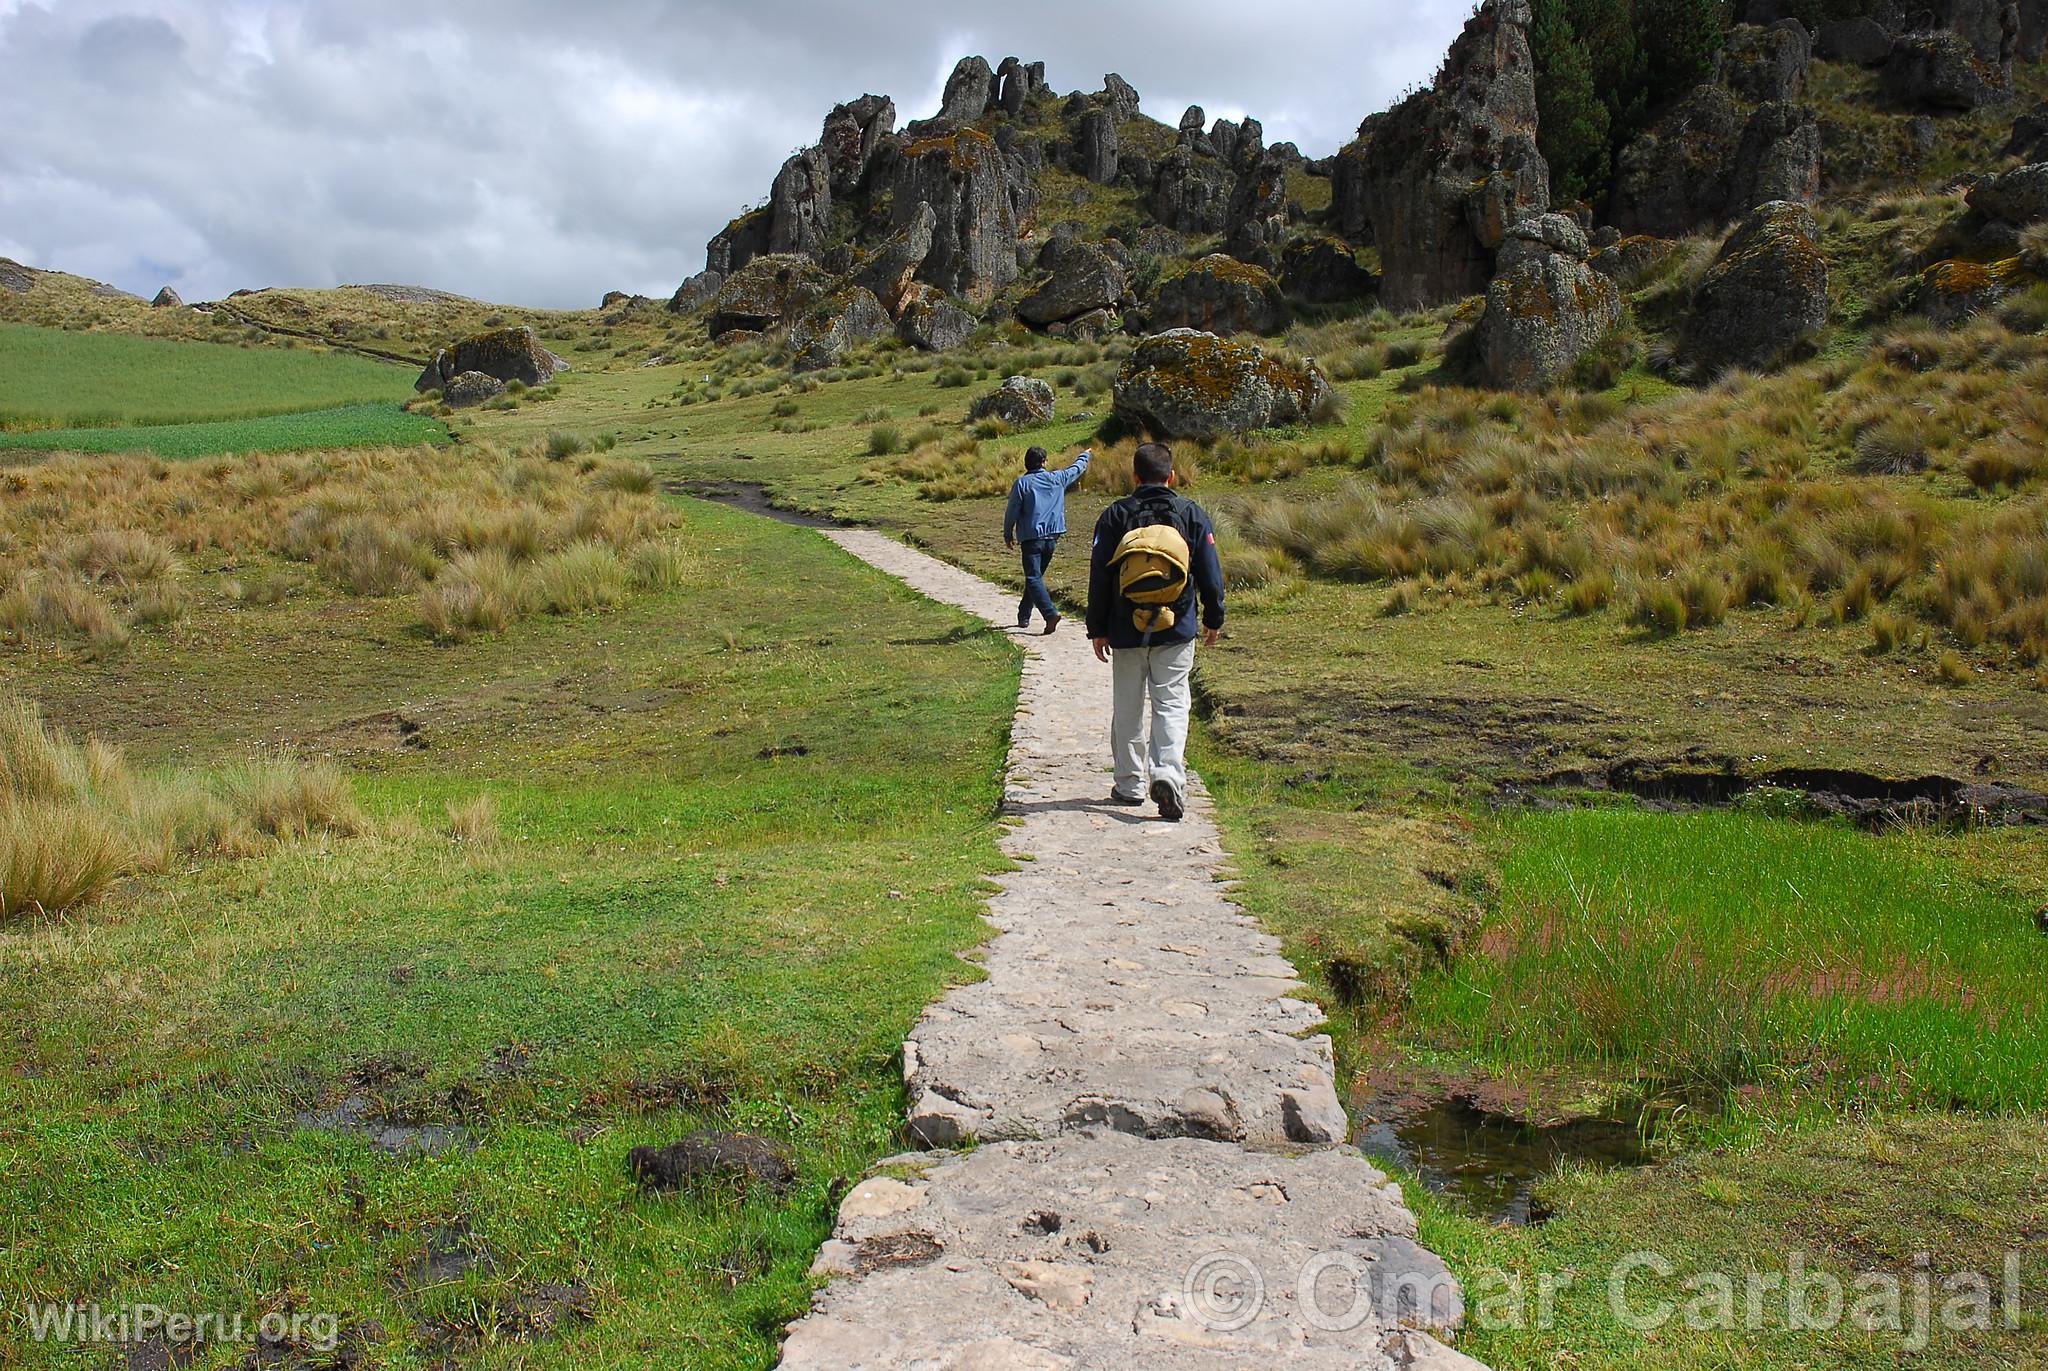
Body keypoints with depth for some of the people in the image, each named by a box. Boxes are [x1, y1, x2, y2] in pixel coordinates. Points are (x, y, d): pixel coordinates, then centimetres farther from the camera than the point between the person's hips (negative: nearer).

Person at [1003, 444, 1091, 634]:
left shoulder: (1021, 483, -6)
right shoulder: (1057, 479, 4)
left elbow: (1012, 512, -5)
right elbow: (1076, 469, 24)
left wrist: (1008, 535, 9)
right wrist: (1085, 455, 44)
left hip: (1031, 538, -4)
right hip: (1052, 538, 5)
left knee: (1033, 578, -8)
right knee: (1036, 575, 17)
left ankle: (1050, 613, -26)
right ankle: (1024, 616, 24)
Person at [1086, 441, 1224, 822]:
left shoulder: (1114, 516, -1)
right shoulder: (1193, 515, 1)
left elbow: (1099, 577, 0)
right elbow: (1210, 575, 3)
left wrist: (1097, 629, 6)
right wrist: (1213, 619, 16)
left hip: (1126, 633, 0)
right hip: (1176, 633, 0)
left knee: (1127, 709, 11)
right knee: (1171, 704, 2)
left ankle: (1130, 784, 18)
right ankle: (1168, 773, -18)